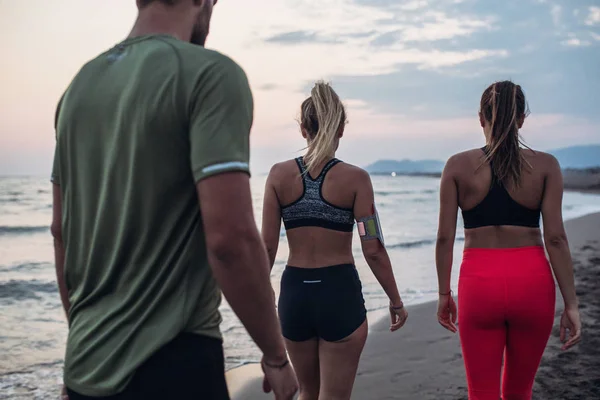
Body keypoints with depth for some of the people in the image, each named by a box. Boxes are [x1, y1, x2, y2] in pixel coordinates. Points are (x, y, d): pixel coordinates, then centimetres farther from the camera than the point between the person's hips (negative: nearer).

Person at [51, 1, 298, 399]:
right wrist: (276, 355, -9)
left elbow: (62, 231, 13)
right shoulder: (209, 72, -14)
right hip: (169, 364, -6)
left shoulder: (81, 85, 8)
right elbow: (230, 237, -22)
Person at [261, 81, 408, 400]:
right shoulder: (355, 178, -8)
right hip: (340, 293, -3)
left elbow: (267, 246, -2)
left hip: (294, 293, 3)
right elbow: (373, 250, -8)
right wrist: (396, 301, 3)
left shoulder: (279, 174, -2)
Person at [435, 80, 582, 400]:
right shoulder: (545, 166, -2)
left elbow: (445, 237, -2)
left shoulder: (458, 166, -2)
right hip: (531, 281, 1)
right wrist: (571, 304, -2)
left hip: (480, 283, -1)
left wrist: (444, 293, 8)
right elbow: (555, 238, -6)